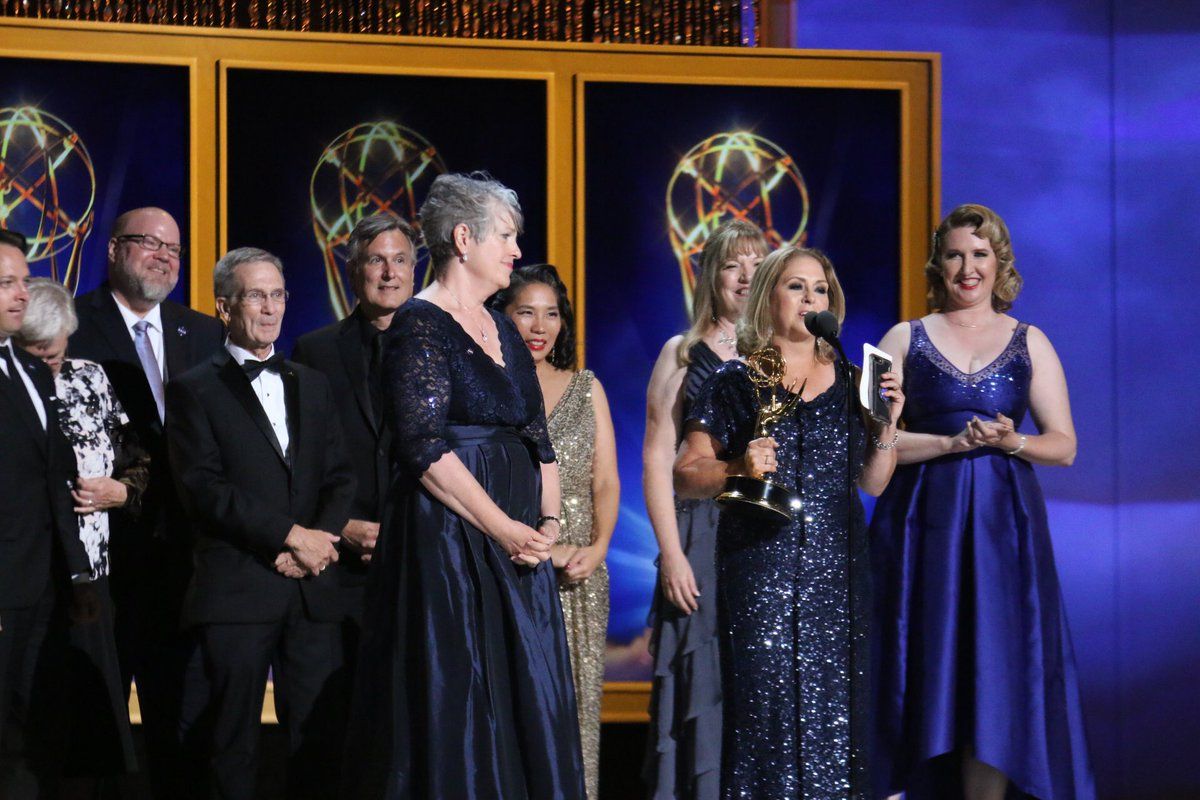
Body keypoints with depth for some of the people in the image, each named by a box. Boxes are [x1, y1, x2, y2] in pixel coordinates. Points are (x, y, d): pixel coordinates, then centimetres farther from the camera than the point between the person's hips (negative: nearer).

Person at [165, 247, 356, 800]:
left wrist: (318, 540, -8)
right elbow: (203, 488, -8)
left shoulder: (312, 386, 19)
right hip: (236, 588, -4)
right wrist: (290, 536, -13)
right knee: (233, 744, 0)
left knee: (319, 736, 1)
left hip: (311, 589, 4)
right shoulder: (196, 390, 3)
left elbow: (340, 478, 12)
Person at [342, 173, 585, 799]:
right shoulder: (420, 325, -9)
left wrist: (548, 520, -1)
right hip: (448, 541, -8)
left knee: (525, 704, 7)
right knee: (454, 707, -4)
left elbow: (538, 439, 15)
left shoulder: (501, 330, 16)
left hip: (516, 544, 8)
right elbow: (425, 447, -17)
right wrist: (504, 529, -18)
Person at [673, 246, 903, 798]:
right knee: (767, 698, -7)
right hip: (762, 563, -3)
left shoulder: (848, 381, 13)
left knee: (834, 702, 0)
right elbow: (686, 475, -2)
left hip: (837, 565, 3)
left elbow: (874, 483, 15)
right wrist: (739, 470, -19)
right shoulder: (737, 381, 3)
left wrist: (888, 425, 1)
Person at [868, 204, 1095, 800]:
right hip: (923, 522, -1)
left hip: (1002, 524, 1)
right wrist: (952, 443, -13)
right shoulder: (905, 339, 7)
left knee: (995, 668, -3)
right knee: (924, 668, -3)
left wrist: (1011, 441, -12)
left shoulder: (1029, 343, 10)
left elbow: (1063, 445, 7)